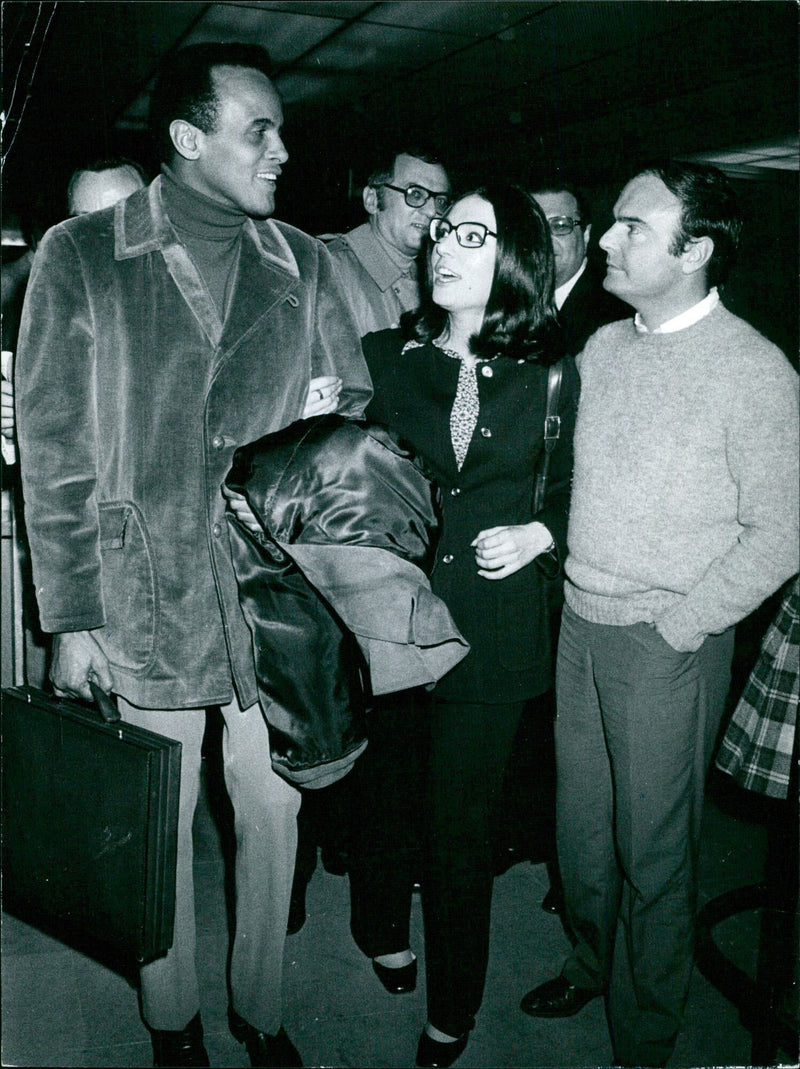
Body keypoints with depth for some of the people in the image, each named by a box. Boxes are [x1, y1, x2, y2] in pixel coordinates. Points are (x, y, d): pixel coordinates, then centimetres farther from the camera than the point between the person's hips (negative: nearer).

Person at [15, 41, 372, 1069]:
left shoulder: (304, 264, 6)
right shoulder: (80, 255, -2)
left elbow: (353, 408, 14)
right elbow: (54, 449, -3)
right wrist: (71, 616, -6)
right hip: (143, 603, -2)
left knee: (273, 815, 13)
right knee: (156, 828, 12)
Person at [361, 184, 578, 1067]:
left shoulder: (549, 378, 0)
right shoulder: (382, 356, 1)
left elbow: (572, 493, 10)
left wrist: (539, 535, -8)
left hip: (490, 627, -1)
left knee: (460, 827, 7)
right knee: (377, 792, 16)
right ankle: (382, 930, 47)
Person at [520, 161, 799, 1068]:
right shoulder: (602, 347, 5)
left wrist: (675, 627, -13)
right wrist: (564, 570, 5)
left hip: (668, 645, -5)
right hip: (580, 623, 5)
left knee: (653, 848, 9)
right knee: (582, 822, 19)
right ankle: (590, 962, 44)